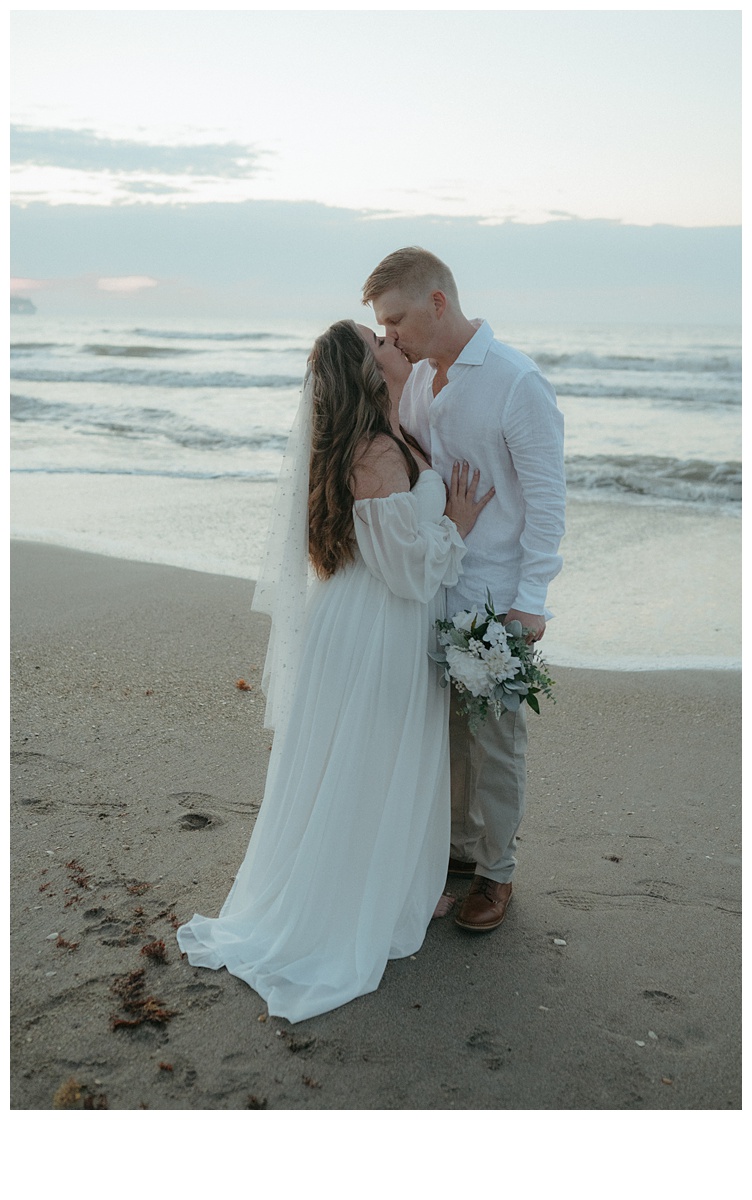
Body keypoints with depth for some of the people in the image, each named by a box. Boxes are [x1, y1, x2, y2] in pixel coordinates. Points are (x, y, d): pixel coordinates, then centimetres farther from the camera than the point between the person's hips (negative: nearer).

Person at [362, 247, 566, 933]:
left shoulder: (518, 383, -14)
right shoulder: (416, 379, 7)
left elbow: (547, 499, -12)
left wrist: (530, 601, -13)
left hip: (494, 599, -6)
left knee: (494, 738, 5)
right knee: (445, 728, 17)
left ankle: (496, 871, 23)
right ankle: (459, 844, 36)